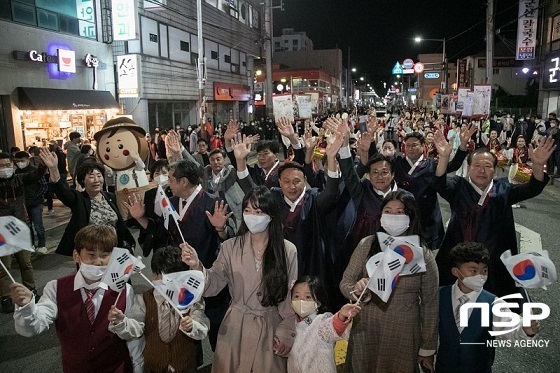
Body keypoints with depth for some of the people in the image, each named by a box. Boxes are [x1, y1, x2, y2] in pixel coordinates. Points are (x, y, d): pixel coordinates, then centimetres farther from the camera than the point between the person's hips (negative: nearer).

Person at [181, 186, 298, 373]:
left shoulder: (288, 250, -8)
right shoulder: (230, 247, -6)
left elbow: (291, 296, -3)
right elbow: (212, 286, -10)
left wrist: (286, 333, -3)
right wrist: (197, 266, -28)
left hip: (271, 329, -1)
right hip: (235, 329, 1)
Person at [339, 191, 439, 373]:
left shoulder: (423, 255, -7)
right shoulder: (366, 245, -7)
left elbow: (430, 304, 0)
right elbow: (344, 283, -2)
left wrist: (428, 349, 4)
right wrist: (357, 290, -25)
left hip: (403, 336, -1)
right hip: (365, 332, 1)